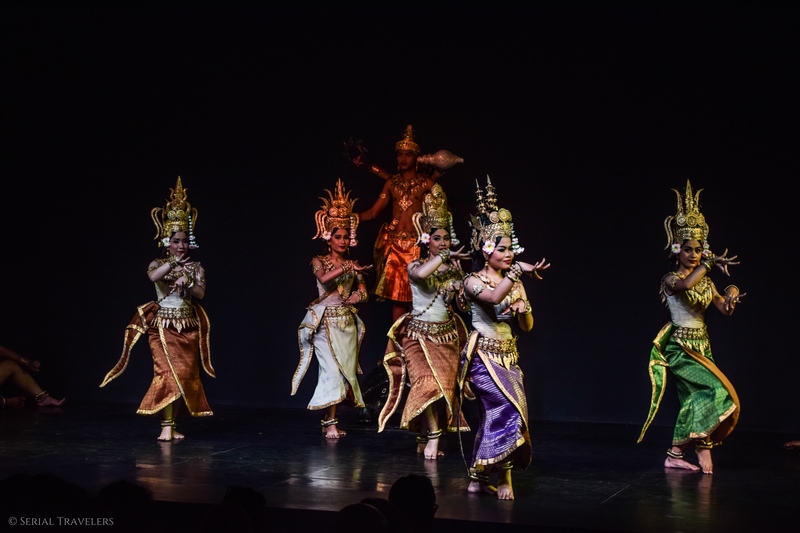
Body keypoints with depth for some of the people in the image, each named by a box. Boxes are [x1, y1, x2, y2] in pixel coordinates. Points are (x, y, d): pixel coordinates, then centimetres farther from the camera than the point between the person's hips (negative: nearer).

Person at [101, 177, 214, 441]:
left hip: (188, 327, 4)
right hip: (163, 326, -4)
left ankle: (172, 423, 13)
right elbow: (153, 276, -25)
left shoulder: (194, 267, 6)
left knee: (186, 375, 4)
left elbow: (200, 293, -5)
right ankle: (166, 426, -13)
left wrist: (187, 283, -21)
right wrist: (174, 261, -29)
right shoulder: (159, 264, -1)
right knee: (168, 372, -14)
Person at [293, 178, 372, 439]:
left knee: (345, 370, 1)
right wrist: (347, 267, -31)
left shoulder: (353, 265, 13)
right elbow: (324, 278, -21)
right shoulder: (319, 261, 2)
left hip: (348, 322, 4)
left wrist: (350, 298, -13)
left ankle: (329, 419, 9)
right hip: (326, 322, -4)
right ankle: (330, 422, -10)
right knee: (333, 369, -13)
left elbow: (363, 293, 6)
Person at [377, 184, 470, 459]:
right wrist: (445, 257, -26)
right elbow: (421, 274, -32)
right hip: (419, 335, -4)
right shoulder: (416, 266, -6)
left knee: (445, 386, 2)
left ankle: (424, 438, 14)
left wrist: (461, 293, -11)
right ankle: (433, 436, -8)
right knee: (428, 383, -19)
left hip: (447, 335, 4)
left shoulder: (455, 268, 5)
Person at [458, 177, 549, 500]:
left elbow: (527, 326, 11)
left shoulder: (514, 282, 10)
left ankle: (479, 477, 16)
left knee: (495, 416, 4)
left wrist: (523, 310, -10)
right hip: (483, 355, -6)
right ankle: (504, 476, -9)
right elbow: (493, 297, -31)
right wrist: (518, 271, -35)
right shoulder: (474, 280, -8)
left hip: (509, 356, 6)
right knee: (508, 410, -19)